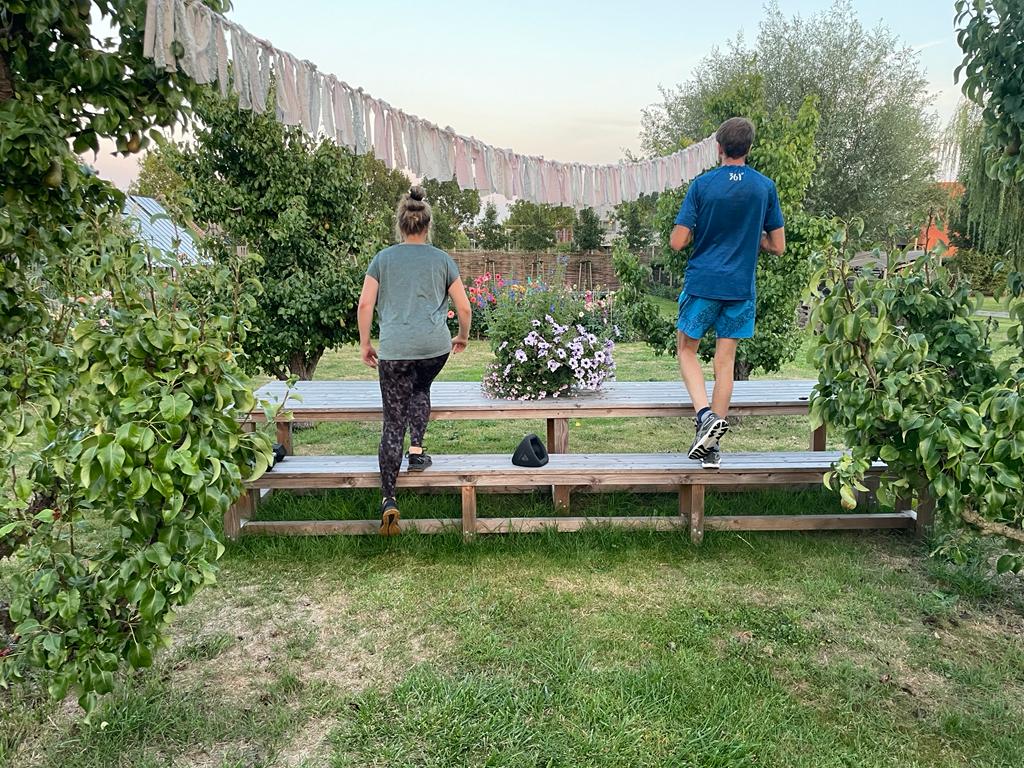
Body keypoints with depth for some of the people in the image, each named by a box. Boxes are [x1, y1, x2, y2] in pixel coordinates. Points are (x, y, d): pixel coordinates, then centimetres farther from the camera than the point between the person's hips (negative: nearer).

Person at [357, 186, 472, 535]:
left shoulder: (383, 258, 10)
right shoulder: (442, 259, 10)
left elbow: (365, 304, 3)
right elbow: (464, 307, 10)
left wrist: (364, 343, 12)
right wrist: (463, 336, 26)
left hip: (395, 349, -1)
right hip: (435, 346, 1)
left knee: (393, 422, 2)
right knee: (420, 390, 32)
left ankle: (389, 500, 0)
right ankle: (417, 450, 19)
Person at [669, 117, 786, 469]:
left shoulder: (702, 184, -7)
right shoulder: (766, 187, 1)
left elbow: (678, 242, -9)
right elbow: (778, 246, 4)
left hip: (702, 282, -2)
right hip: (741, 287, 3)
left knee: (687, 349, 15)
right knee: (725, 361, 7)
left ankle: (705, 413, -8)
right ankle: (711, 447, 11)